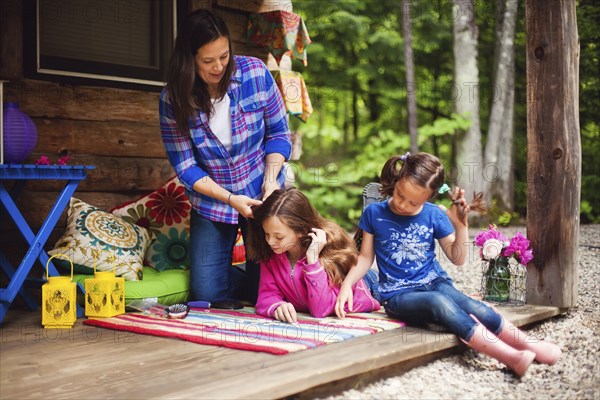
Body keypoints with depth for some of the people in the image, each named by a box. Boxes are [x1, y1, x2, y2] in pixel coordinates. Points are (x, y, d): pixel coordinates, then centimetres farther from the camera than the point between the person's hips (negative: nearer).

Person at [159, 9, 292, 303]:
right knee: (208, 293, 1)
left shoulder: (255, 73, -13)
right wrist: (230, 199, -21)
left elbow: (279, 132, -3)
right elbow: (185, 167, -11)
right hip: (211, 203, 1)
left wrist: (271, 179, -17)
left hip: (262, 194, 0)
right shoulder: (173, 99, -13)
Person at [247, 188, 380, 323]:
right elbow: (267, 294, -13)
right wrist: (277, 307, -35)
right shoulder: (270, 250, -12)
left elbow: (321, 310, -28)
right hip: (303, 320, 3)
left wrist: (312, 259, -35)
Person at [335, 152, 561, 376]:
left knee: (476, 309, -29)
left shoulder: (435, 215, 1)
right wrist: (347, 285, -11)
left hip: (435, 283, 3)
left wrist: (461, 224, -9)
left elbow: (457, 258, 5)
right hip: (398, 295, -3)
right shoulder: (374, 213, -2)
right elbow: (365, 257, 4)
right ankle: (511, 358, -45)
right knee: (439, 302, -36)